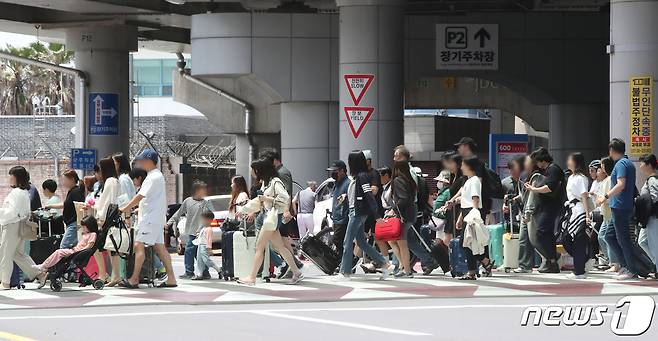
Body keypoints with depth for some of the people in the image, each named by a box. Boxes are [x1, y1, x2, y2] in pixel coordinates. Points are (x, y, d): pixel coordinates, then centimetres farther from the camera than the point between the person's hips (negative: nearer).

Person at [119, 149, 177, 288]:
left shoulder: (153, 177, -14)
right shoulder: (157, 176, 18)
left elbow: (140, 196, -18)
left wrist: (124, 209, -14)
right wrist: (138, 209, 16)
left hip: (150, 218, -10)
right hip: (156, 217, 10)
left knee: (139, 245, -11)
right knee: (160, 247, 8)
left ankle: (134, 280, -14)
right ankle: (171, 278, 6)